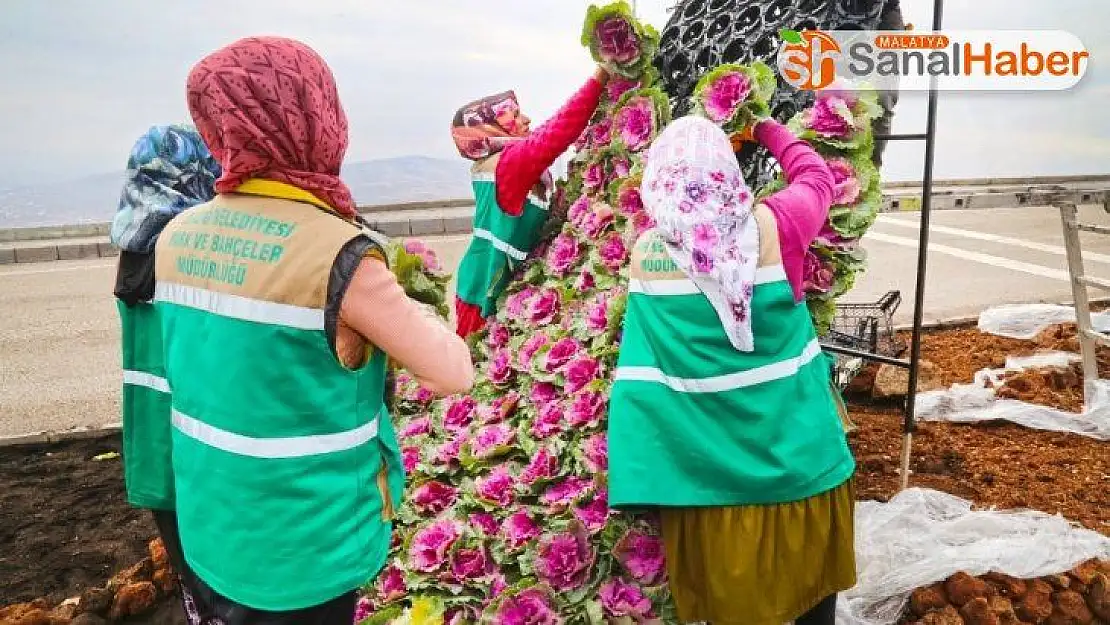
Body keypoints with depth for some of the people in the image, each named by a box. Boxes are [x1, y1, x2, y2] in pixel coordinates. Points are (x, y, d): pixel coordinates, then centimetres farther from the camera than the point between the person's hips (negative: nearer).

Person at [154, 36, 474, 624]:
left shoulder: (176, 237, -4)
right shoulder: (335, 253, -25)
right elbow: (454, 374, -20)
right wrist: (404, 306, -3)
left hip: (207, 536, 6)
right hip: (299, 555, -5)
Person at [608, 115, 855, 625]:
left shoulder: (646, 254, -12)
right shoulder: (772, 228, -12)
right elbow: (817, 174, 10)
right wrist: (766, 129, 22)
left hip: (712, 463, 0)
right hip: (797, 450, 0)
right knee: (810, 570, 24)